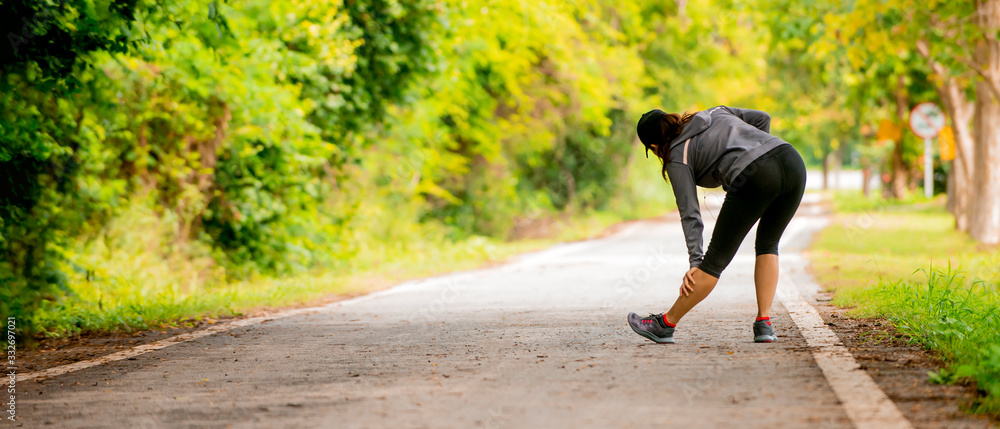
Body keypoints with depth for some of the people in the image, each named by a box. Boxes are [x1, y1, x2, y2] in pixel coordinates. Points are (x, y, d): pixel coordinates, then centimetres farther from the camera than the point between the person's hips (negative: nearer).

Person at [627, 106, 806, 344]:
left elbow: (690, 213, 6)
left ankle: (664, 325, 18)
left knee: (716, 260, 6)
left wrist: (694, 262, 4)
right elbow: (761, 118, 23)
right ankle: (764, 324, 14)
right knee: (767, 245, 25)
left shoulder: (677, 157, 15)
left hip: (753, 177, -6)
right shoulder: (715, 113, 32)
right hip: (792, 162, 6)